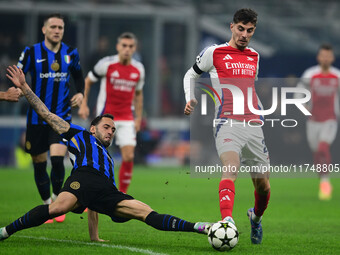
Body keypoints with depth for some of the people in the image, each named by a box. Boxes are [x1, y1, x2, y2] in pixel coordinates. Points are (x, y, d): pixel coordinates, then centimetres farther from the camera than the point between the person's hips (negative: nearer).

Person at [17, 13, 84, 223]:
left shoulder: (71, 54, 4)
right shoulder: (32, 53, -4)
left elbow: (78, 75, 21)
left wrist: (80, 93, 3)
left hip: (62, 117, 0)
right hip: (37, 117, 0)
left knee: (57, 158, -18)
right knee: (39, 164, 5)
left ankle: (58, 200, 4)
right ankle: (48, 205, 23)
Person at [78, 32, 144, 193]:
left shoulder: (138, 69, 4)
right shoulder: (106, 64, -7)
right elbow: (87, 82, 5)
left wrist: (139, 118, 15)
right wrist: (83, 104, -2)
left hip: (127, 119, 3)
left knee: (129, 157, -9)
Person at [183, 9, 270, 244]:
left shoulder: (255, 57, 19)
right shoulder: (214, 53, 6)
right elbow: (191, 75, 18)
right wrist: (190, 99, 1)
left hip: (254, 125, 5)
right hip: (228, 122, -5)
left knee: (263, 185, 6)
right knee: (231, 167, -31)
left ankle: (256, 217, 37)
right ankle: (227, 221, -46)